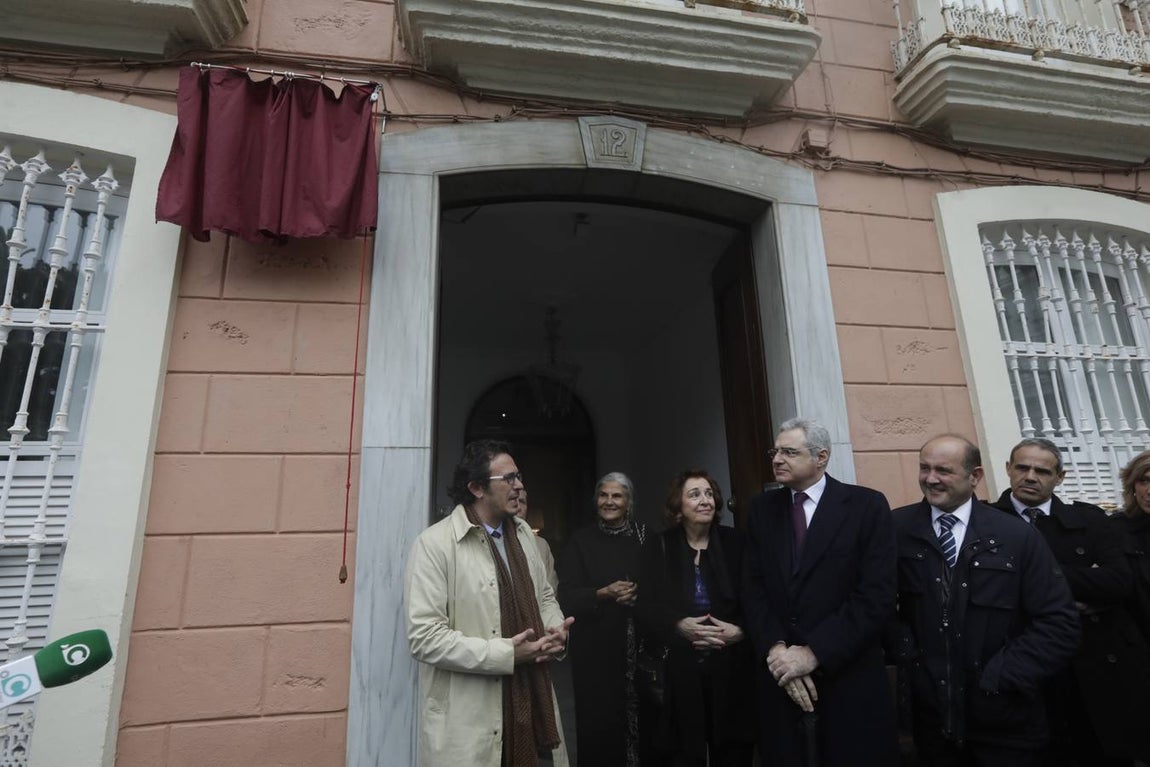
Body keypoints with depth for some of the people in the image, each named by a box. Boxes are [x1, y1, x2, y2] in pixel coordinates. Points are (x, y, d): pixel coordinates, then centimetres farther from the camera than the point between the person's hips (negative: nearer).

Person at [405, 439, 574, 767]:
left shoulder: (523, 532, 7)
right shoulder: (434, 543, -15)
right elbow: (425, 637, -19)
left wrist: (556, 631, -5)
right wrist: (505, 654, -21)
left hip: (530, 700, 6)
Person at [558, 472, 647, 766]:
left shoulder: (644, 536, 6)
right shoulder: (581, 540, 1)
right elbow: (566, 596, -5)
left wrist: (638, 594, -13)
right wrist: (603, 594, -19)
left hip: (640, 643, 1)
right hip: (596, 646, -1)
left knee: (640, 716, 3)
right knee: (598, 720, 3)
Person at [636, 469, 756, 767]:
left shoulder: (735, 544, 4)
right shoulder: (658, 549, 2)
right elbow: (645, 607, -2)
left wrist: (740, 631, -14)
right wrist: (679, 626, -17)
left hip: (731, 669, 1)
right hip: (679, 670, -1)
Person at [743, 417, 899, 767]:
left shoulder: (867, 505, -6)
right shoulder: (762, 508, 4)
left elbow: (877, 595, -13)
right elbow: (753, 588, 2)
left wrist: (814, 653, -16)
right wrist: (777, 649, -13)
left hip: (850, 680, -3)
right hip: (781, 677, 3)